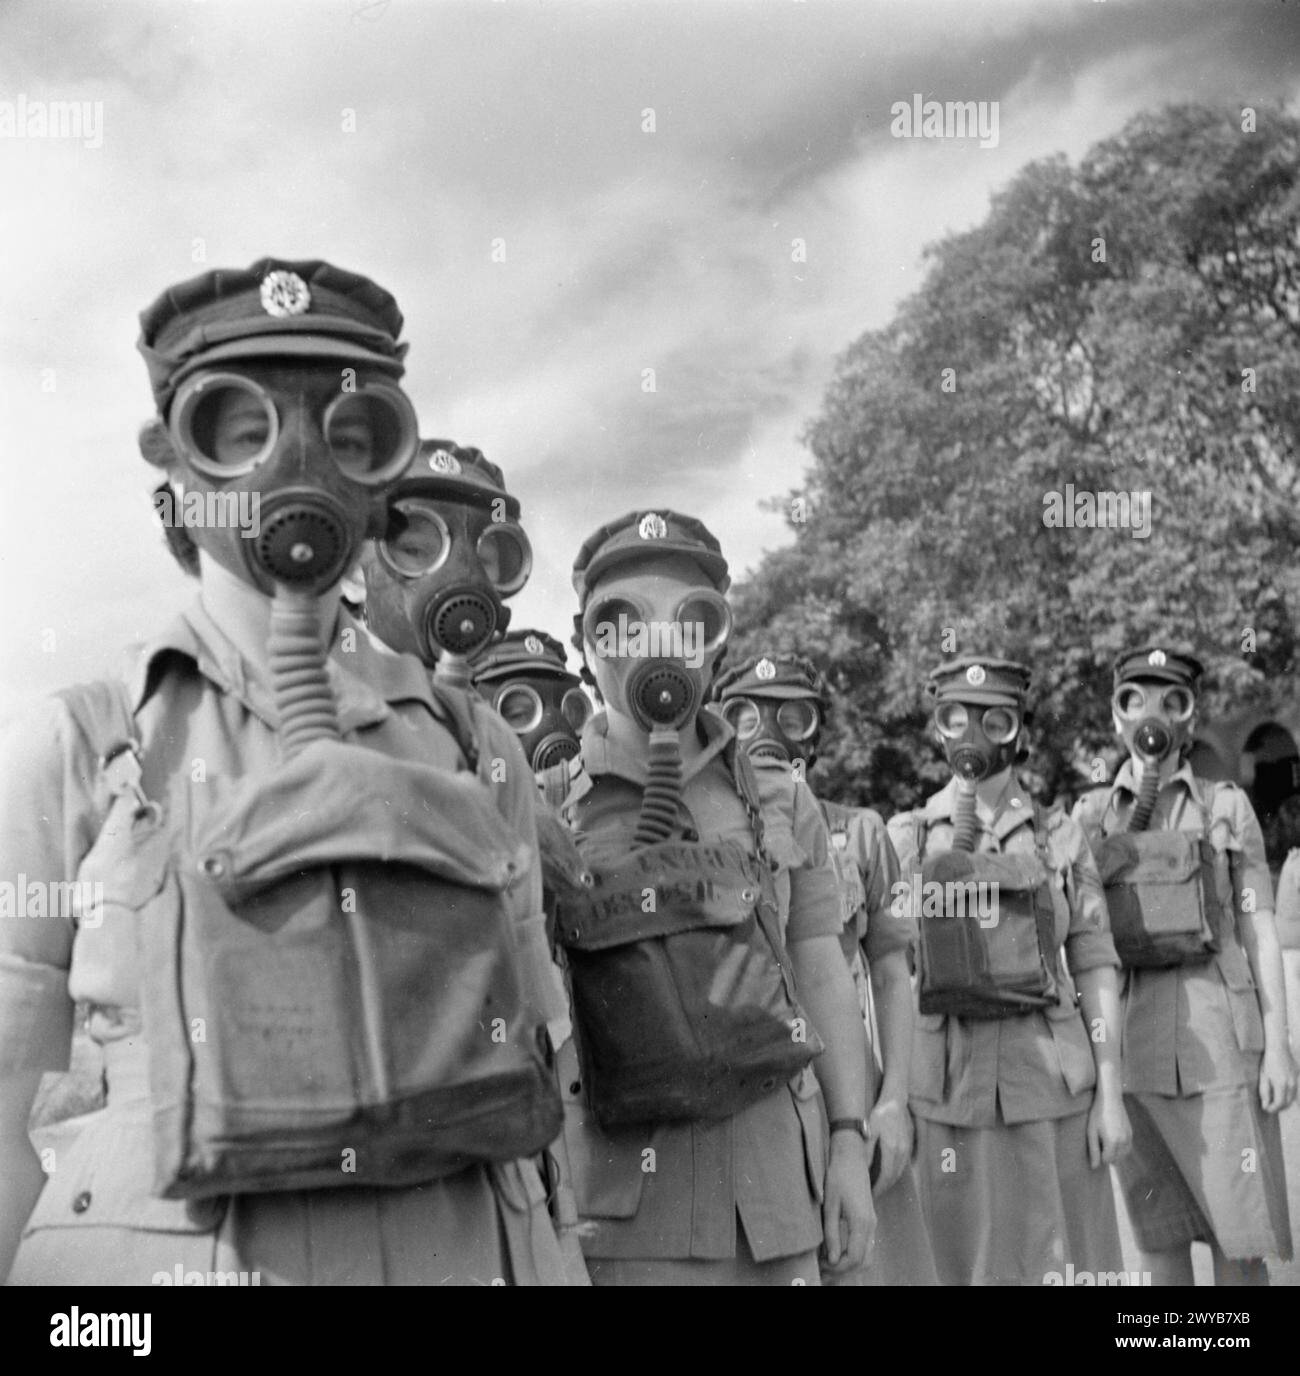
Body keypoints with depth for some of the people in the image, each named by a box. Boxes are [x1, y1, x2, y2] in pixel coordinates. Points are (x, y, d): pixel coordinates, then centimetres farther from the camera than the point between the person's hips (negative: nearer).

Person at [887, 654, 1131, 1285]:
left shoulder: (1059, 837, 6)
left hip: (1052, 1076, 0)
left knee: (1067, 1264, 2)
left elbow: (1095, 968, 4)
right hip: (951, 1081, 0)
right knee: (975, 1263, 5)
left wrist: (1111, 1093, -4)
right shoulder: (906, 838, 6)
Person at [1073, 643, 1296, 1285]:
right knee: (1159, 1238, 7)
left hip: (1219, 1039, -1)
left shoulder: (1228, 806, 6)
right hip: (1128, 1038, 2)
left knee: (1240, 1238, 0)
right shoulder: (1090, 816, 10)